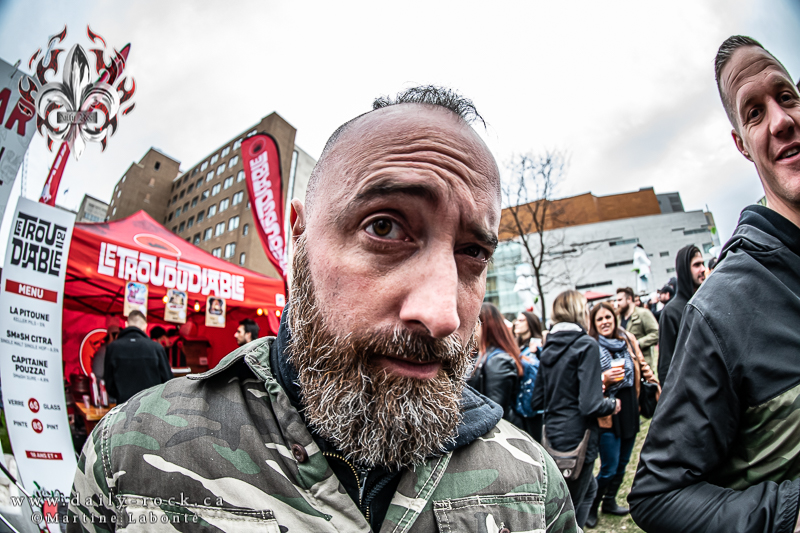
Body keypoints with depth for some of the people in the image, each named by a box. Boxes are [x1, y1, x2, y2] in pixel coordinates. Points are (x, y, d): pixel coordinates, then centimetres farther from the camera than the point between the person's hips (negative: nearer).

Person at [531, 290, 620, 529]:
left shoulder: (548, 348, 4)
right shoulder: (586, 345, -16)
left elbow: (537, 400, 8)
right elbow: (590, 405, -22)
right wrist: (612, 404, -3)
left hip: (553, 435, 7)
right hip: (577, 438, -7)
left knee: (589, 488, 29)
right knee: (571, 505, 11)